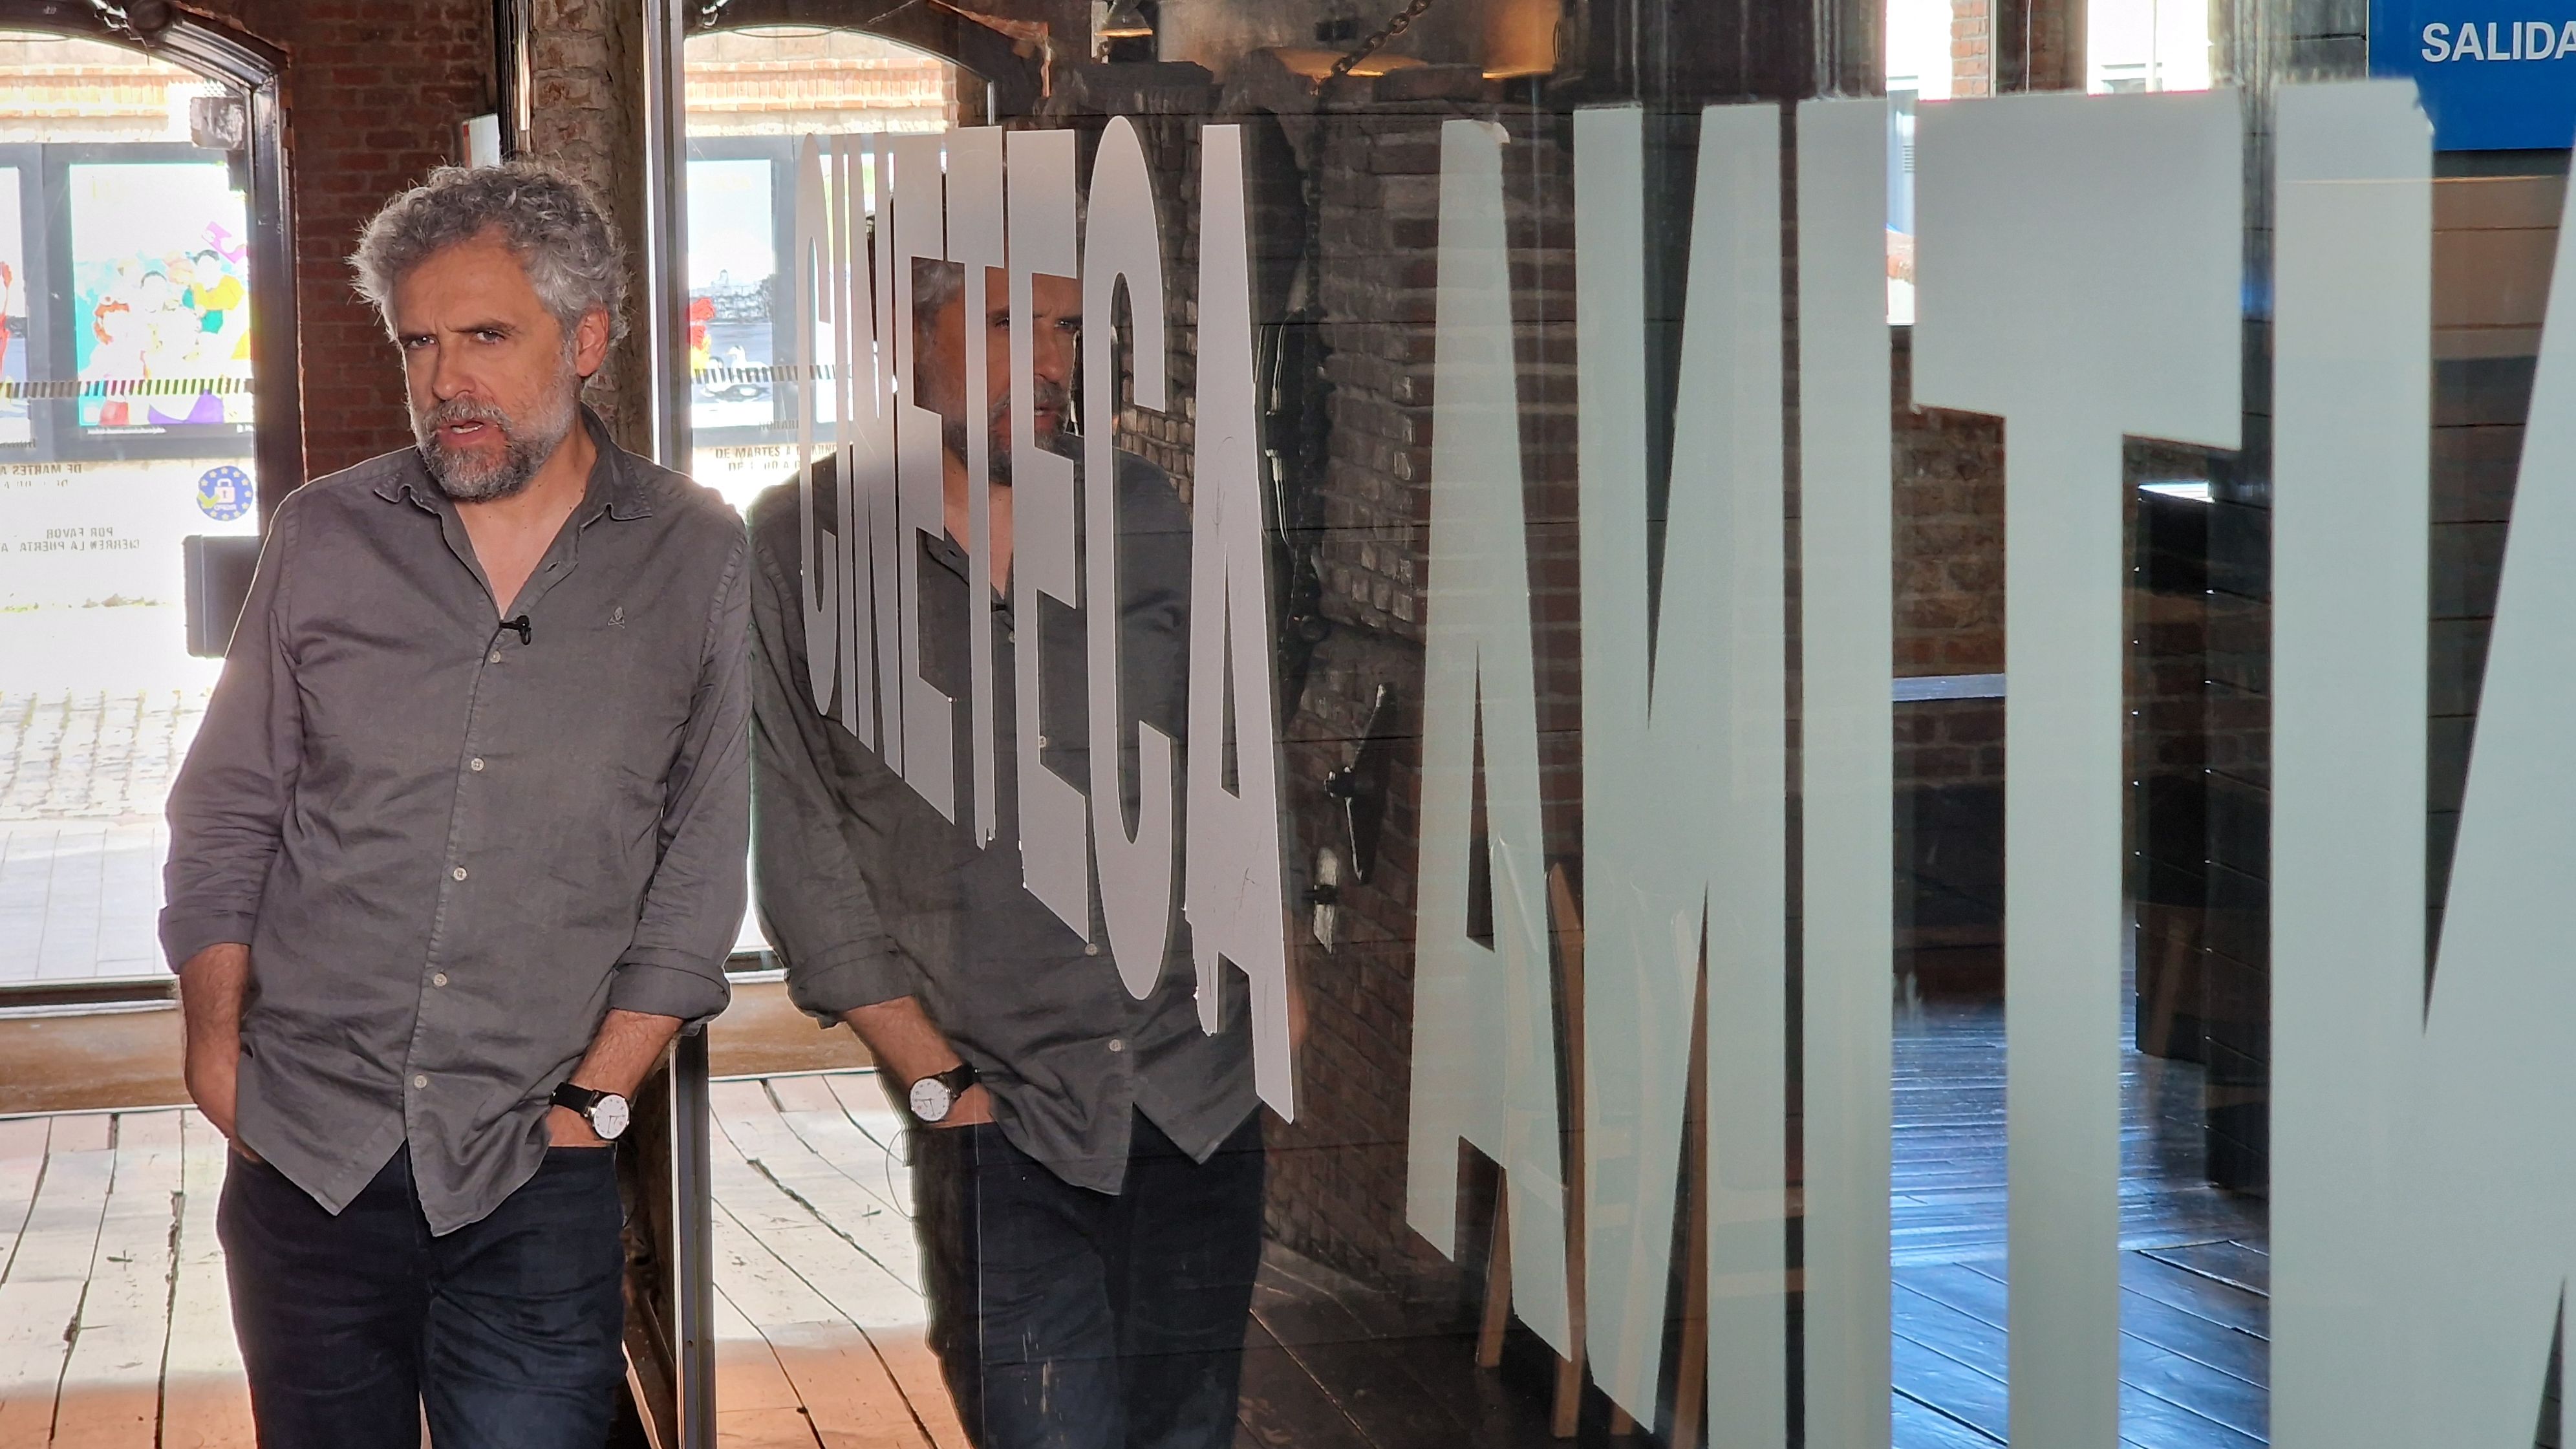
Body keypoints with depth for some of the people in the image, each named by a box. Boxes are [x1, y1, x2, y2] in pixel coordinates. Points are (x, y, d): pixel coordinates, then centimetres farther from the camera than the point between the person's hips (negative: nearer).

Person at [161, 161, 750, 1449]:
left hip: (533, 1190, -2)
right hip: (304, 1150, 2)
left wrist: (599, 1089, -3)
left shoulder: (697, 561, 0)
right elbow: (224, 819, 10)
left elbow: (705, 855, 2)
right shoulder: (324, 539, 5)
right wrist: (216, 1042, 1)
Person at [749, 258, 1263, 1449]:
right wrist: (939, 1083, -7)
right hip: (1004, 1125, -3)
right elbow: (802, 855, -3)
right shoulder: (800, 547, -3)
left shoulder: (1144, 515, 9)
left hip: (1201, 1095, 4)